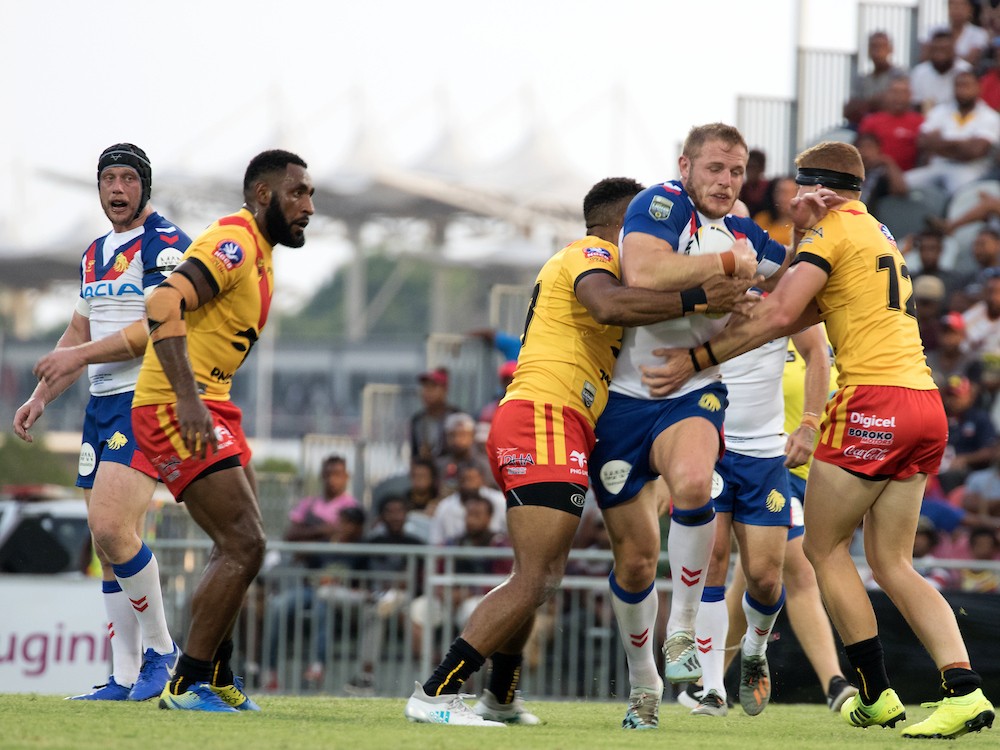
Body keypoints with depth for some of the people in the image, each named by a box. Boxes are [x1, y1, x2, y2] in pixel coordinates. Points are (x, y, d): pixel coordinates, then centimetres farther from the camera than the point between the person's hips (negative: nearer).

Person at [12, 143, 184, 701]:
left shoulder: (165, 245, -8)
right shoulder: (95, 255, 19)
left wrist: (80, 356, -16)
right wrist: (41, 397, 20)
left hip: (147, 401, -9)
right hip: (102, 404, 9)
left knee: (113, 529, -21)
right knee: (109, 547, 4)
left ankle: (161, 649, -4)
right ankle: (126, 679, 6)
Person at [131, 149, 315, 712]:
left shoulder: (260, 257, 18)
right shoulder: (235, 242, -15)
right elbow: (164, 307, -28)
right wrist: (187, 398, -35)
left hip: (210, 409, 11)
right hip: (175, 412, -11)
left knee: (239, 547, 18)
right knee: (246, 545, -14)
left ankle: (217, 676, 29)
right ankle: (188, 684, -8)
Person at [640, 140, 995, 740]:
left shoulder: (834, 226, -2)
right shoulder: (880, 235, 24)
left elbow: (780, 315, -10)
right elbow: (800, 315, 15)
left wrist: (696, 359, -7)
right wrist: (804, 237, 6)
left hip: (875, 399, -8)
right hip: (926, 405, 8)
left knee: (826, 550, 4)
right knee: (893, 563, 8)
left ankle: (877, 695, 2)